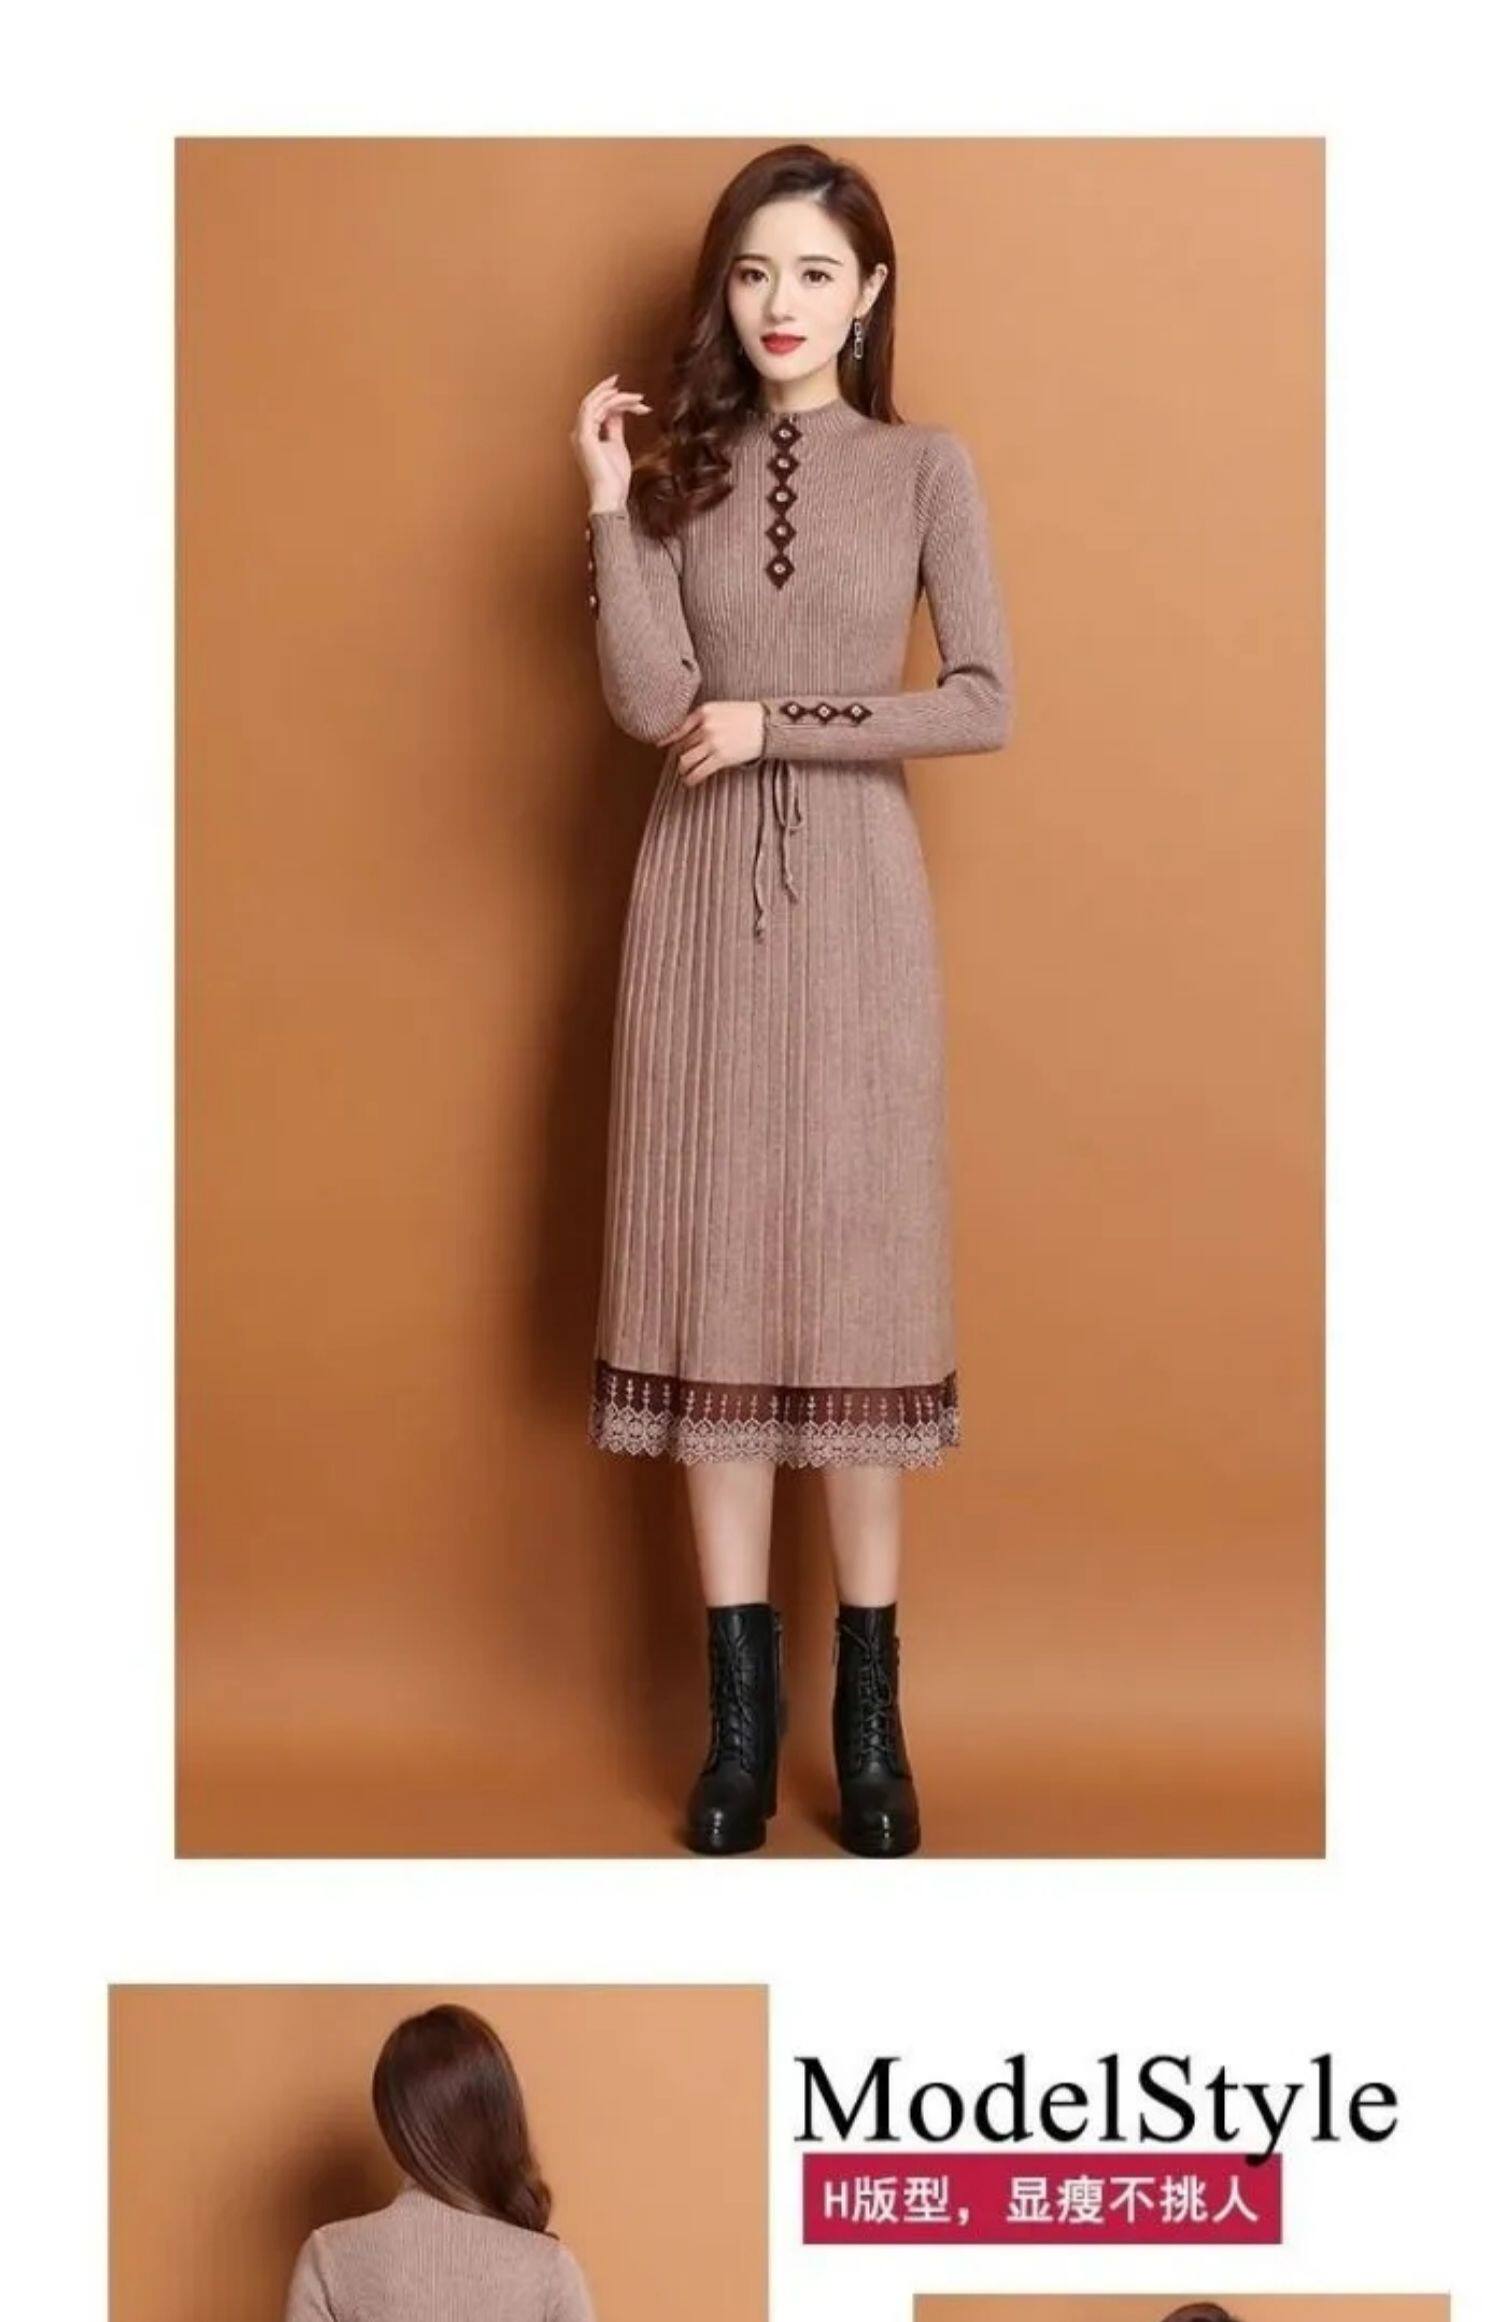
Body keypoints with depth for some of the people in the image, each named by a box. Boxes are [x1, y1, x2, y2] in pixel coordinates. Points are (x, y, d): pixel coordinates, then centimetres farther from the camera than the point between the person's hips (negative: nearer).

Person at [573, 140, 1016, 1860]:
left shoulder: (926, 469, 4)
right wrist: (609, 506, -9)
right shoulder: (681, 470, 8)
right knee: (714, 1268, 1)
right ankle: (742, 1700, 11)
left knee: (859, 1266, 0)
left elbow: (987, 704, -5)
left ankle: (869, 1707, 10)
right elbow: (648, 707, -5)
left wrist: (781, 722, -11)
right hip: (705, 895, 2)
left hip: (855, 895, -2)